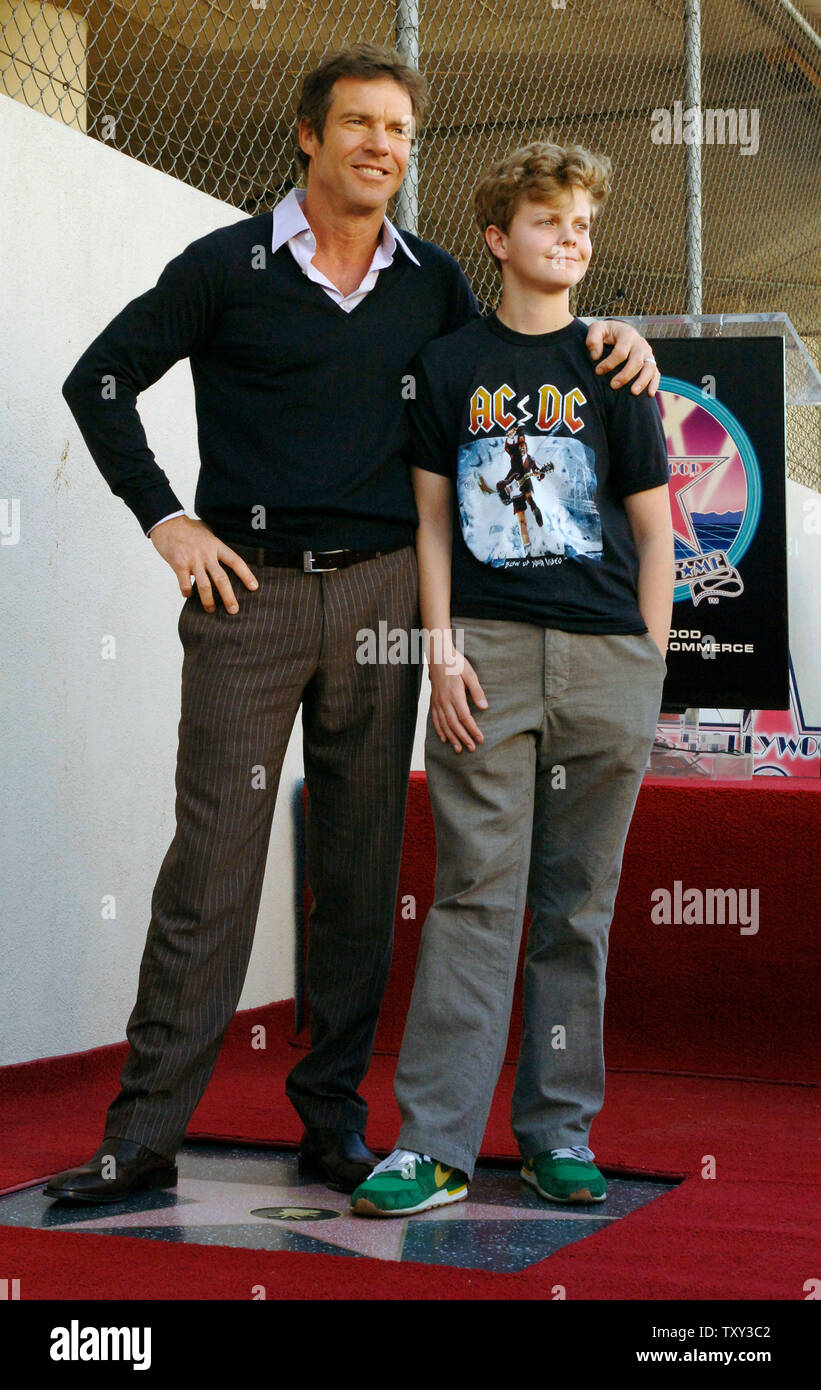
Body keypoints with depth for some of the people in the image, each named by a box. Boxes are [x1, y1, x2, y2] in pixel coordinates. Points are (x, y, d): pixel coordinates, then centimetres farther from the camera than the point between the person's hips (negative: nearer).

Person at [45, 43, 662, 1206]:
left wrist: (601, 339, 7)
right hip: (249, 591, -3)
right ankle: (145, 1133, 1)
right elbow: (100, 381, 7)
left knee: (363, 864, 6)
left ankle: (336, 1112, 17)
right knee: (211, 865, -5)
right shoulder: (229, 266, 2)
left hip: (381, 590, 3)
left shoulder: (431, 282, 11)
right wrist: (166, 520, 0)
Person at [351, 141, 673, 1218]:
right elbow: (433, 519, 8)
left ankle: (558, 1132, 15)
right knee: (476, 895, -5)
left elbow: (654, 527, 9)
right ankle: (434, 1146, -2)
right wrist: (443, 648, -2)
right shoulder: (451, 363, 9)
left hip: (605, 654, 1)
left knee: (577, 904, 6)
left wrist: (647, 666, 2)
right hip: (486, 647, -1)